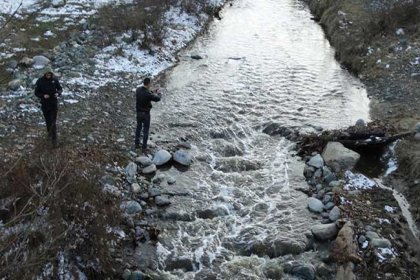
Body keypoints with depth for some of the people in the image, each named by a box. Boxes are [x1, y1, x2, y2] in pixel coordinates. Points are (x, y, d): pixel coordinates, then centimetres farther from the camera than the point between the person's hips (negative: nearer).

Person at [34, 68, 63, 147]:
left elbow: (60, 88, 3)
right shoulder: (40, 81, -11)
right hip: (45, 104, 1)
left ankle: (54, 140, -2)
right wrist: (43, 96, -24)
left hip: (54, 103, -1)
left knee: (53, 122, -5)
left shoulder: (55, 80, -8)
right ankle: (50, 133, 42)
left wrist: (58, 93, -19)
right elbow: (36, 92, -4)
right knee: (48, 121, 15)